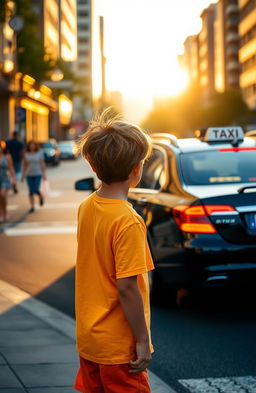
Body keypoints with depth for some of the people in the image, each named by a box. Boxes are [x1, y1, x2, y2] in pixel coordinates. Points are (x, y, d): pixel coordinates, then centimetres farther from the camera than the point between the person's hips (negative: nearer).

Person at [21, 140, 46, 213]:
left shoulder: (39, 153, -1)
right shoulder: (26, 154, 2)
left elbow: (42, 164, 0)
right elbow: (24, 165, 7)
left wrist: (44, 174, -4)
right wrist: (23, 175, 3)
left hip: (37, 174, -2)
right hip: (29, 175, 2)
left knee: (36, 190, -11)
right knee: (31, 191, 0)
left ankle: (41, 197, 23)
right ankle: (32, 207, 8)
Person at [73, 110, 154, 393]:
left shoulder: (86, 207, 0)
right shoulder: (128, 221, -23)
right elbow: (127, 288, -23)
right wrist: (143, 341, -15)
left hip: (87, 336, 7)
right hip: (117, 345, -7)